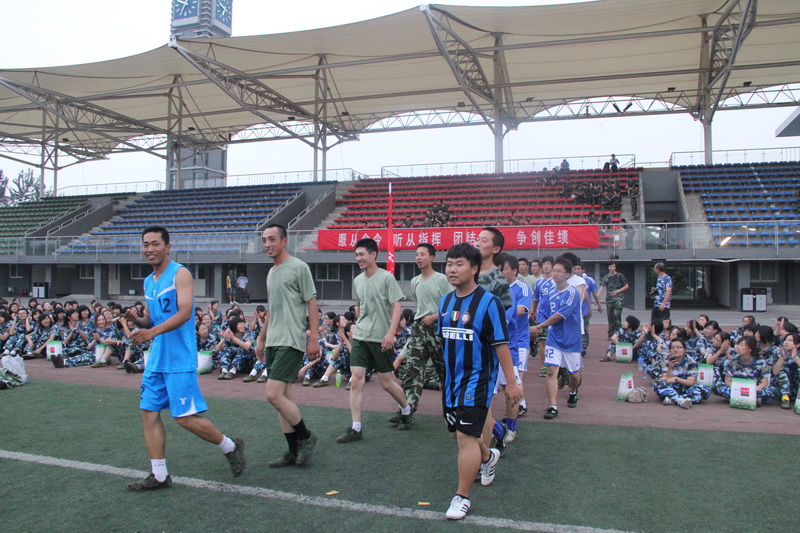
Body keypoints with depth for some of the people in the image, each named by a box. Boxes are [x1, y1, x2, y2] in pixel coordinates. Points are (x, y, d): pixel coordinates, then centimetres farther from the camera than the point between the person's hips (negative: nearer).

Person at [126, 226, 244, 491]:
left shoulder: (180, 273, -9)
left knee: (185, 417, -6)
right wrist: (137, 320, -1)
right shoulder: (148, 282, 15)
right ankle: (159, 475, 16)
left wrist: (153, 331, -33)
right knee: (149, 413, 6)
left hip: (179, 360, -8)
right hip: (156, 360, 8)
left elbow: (184, 312, -22)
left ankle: (231, 446, 15)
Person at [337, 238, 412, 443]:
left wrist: (391, 333, -19)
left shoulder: (386, 278, -8)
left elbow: (396, 306, -11)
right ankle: (356, 428, 2)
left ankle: (406, 409, 32)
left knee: (387, 383, 5)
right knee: (356, 381, -4)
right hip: (360, 337, 5)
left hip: (381, 339, -5)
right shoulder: (357, 280, 9)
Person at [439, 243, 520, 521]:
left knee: (466, 436, -7)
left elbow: (501, 345, -14)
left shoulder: (488, 302, -15)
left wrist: (511, 382, -12)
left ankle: (462, 497, 9)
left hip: (477, 378, -7)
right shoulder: (445, 301, 5)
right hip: (452, 379, 7)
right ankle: (487, 456, 49)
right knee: (458, 432, 19)